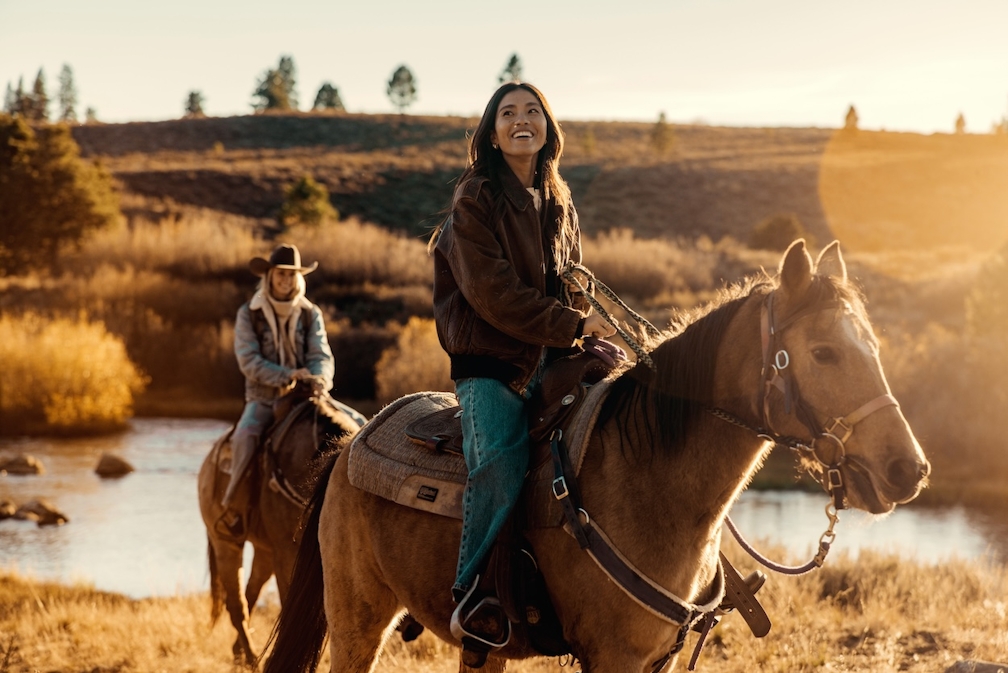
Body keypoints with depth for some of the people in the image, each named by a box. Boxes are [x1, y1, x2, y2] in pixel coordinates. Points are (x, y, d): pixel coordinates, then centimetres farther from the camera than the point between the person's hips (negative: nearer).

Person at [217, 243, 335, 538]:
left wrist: (320, 378, -26)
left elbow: (321, 355, -2)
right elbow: (249, 361, -10)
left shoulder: (311, 314, 7)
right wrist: (286, 375, -24)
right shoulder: (248, 314, 0)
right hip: (263, 397, -2)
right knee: (245, 435, -33)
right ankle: (231, 504, -20)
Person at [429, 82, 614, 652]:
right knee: (502, 456, -28)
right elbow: (492, 293, -13)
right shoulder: (475, 200, -5)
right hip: (490, 361, -7)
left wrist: (588, 331, 1)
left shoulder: (560, 204, 15)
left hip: (552, 357, 7)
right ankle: (472, 593, -21)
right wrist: (571, 325, -14)